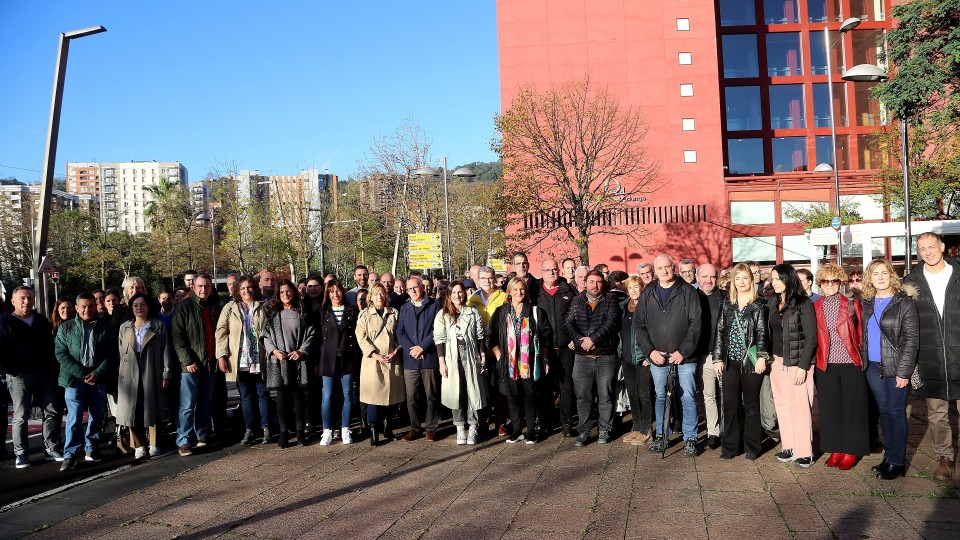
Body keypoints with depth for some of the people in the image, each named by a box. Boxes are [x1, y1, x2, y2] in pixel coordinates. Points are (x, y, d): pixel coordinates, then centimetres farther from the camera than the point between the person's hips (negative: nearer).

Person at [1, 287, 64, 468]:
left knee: (52, 412, 4)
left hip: (44, 374, 4)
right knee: (21, 417, 1)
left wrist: (53, 369, 8)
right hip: (19, 376, -4)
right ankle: (21, 454, 11)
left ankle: (53, 448, 13)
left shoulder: (41, 322, 13)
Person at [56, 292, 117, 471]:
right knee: (74, 417, -6)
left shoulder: (105, 327, 4)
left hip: (99, 380, 2)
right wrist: (82, 373, -12)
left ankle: (91, 448, 23)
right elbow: (61, 353, -2)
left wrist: (98, 374, -12)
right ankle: (70, 455, -1)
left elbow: (111, 354, 2)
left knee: (97, 416, 9)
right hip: (74, 379, -2)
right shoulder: (66, 328, 3)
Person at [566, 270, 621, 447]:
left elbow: (612, 322, -9)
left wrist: (593, 339, -16)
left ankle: (604, 430, 19)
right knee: (583, 396, 4)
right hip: (582, 357, 2)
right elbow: (569, 322, 2)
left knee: (605, 396, 5)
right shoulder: (577, 301, 11)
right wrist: (580, 339, -14)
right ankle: (584, 431, 14)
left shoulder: (611, 299, 4)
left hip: (606, 357, -2)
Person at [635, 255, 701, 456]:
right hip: (657, 357, 3)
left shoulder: (688, 291, -2)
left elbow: (696, 324, -6)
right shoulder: (647, 294, 7)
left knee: (687, 397, 1)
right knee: (660, 397, 12)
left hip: (684, 357, -3)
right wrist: (650, 351, -7)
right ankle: (661, 436, 24)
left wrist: (683, 351, -13)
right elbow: (639, 325, 5)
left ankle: (690, 438, 13)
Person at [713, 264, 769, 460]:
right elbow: (719, 330, 8)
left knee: (751, 404, 6)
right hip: (730, 361, 3)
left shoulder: (759, 304, 1)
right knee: (730, 403, 4)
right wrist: (718, 358, 1)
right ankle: (730, 446, 13)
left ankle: (751, 447, 16)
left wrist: (761, 356, -17)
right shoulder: (726, 303, 10)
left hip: (751, 361, -3)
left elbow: (762, 332, -5)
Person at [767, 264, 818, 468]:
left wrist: (803, 366, -16)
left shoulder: (803, 303, -9)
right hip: (777, 362, 6)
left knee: (800, 407, -3)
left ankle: (804, 452, 6)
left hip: (798, 363, -6)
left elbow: (811, 338, -11)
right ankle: (789, 447, 17)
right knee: (782, 406, 9)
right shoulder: (772, 303, 9)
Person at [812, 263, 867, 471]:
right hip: (825, 366, 2)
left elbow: (860, 333, 4)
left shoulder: (852, 304, 0)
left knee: (851, 407, 4)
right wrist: (816, 359, 4)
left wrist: (861, 356, -1)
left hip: (851, 364, -2)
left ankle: (850, 452, 14)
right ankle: (836, 450, 18)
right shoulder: (815, 307, 6)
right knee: (830, 407, 7)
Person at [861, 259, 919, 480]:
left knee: (896, 412, 0)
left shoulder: (904, 302, -6)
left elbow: (911, 339, -10)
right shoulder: (866, 303, 8)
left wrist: (904, 371, -15)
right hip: (873, 367, 5)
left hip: (895, 368, -5)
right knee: (883, 411, 11)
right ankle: (888, 456, 21)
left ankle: (897, 461, 10)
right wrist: (863, 361, 5)